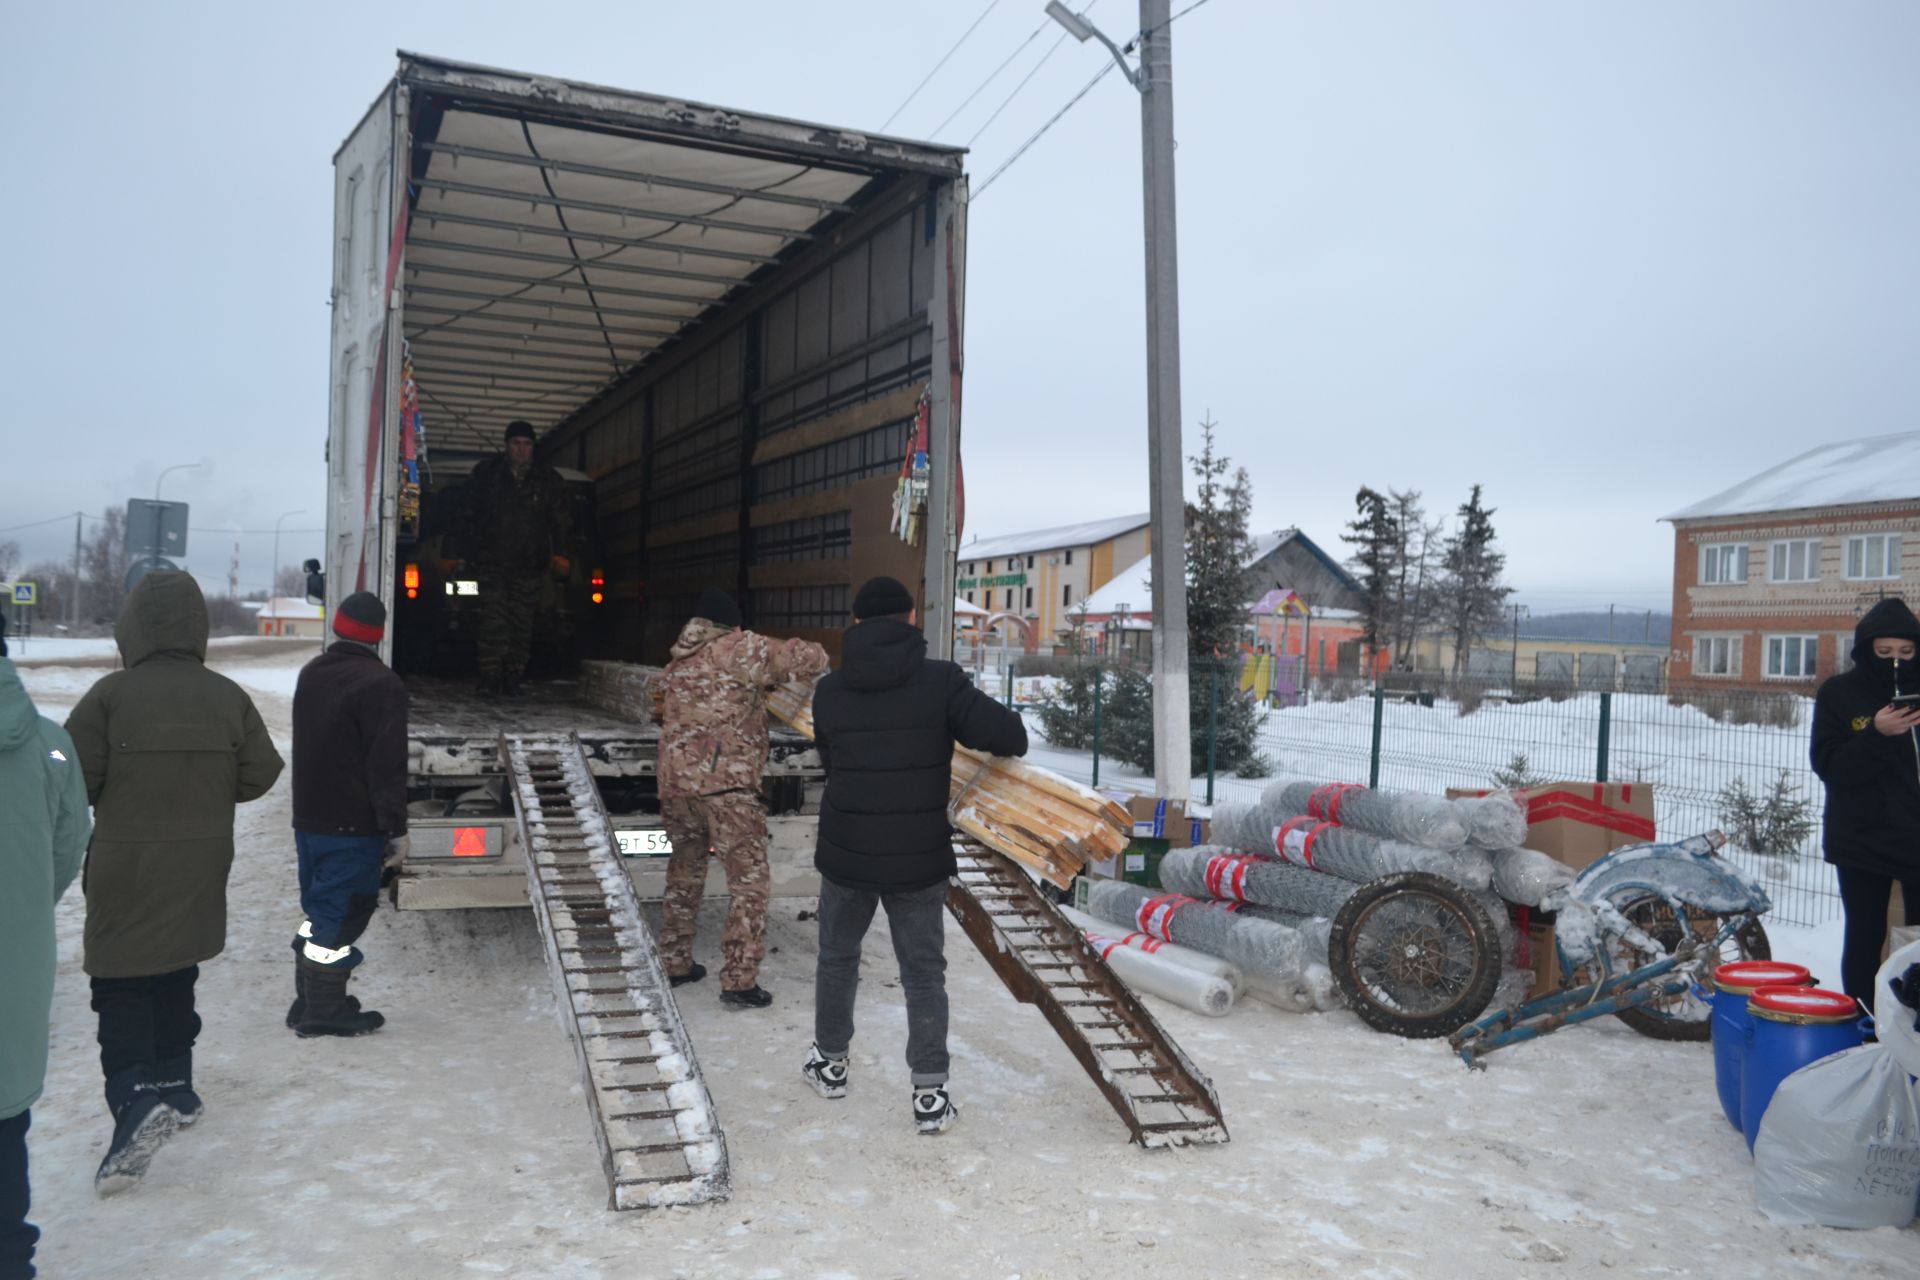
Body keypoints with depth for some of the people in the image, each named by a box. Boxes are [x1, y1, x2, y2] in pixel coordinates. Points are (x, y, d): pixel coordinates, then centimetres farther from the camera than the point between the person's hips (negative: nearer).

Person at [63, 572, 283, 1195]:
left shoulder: (111, 694, -14)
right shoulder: (228, 697, -4)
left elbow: (74, 780, -12)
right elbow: (260, 775, 1)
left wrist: (118, 797, 8)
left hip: (125, 870, -4)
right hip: (199, 871, 4)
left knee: (121, 989, 2)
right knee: (175, 979, 21)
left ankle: (137, 1098, -15)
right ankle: (175, 1087, 30)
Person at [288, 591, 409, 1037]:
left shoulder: (310, 674, 11)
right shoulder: (380, 685, -18)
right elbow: (388, 765, -19)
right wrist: (395, 828, -15)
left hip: (309, 817, 8)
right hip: (354, 825, -8)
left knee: (319, 910, 18)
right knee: (340, 915, -1)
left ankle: (307, 1002, 25)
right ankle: (325, 1012, 6)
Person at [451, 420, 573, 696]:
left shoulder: (549, 480, 8)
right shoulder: (486, 474, 8)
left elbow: (560, 522, 10)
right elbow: (467, 515, 13)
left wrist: (559, 554, -2)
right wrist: (464, 551, 6)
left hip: (528, 566, 1)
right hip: (492, 562, -1)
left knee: (522, 624, 2)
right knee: (493, 620, -11)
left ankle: (513, 679, 8)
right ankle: (490, 677, -10)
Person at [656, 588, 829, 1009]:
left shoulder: (676, 665, 19)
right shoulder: (743, 650, -2)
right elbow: (813, 659, -4)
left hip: (675, 783, 7)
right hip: (728, 784, -7)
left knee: (684, 874, 22)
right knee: (748, 881, 1)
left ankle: (676, 964, 31)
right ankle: (739, 981, -1)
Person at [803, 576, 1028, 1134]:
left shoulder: (829, 691, -2)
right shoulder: (940, 680, -13)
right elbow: (1006, 736, -21)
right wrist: (1008, 738, 4)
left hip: (846, 854, 2)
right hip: (919, 859, -2)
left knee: (837, 958, 22)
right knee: (923, 973, 10)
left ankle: (831, 1062, 38)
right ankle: (930, 1094, 12)